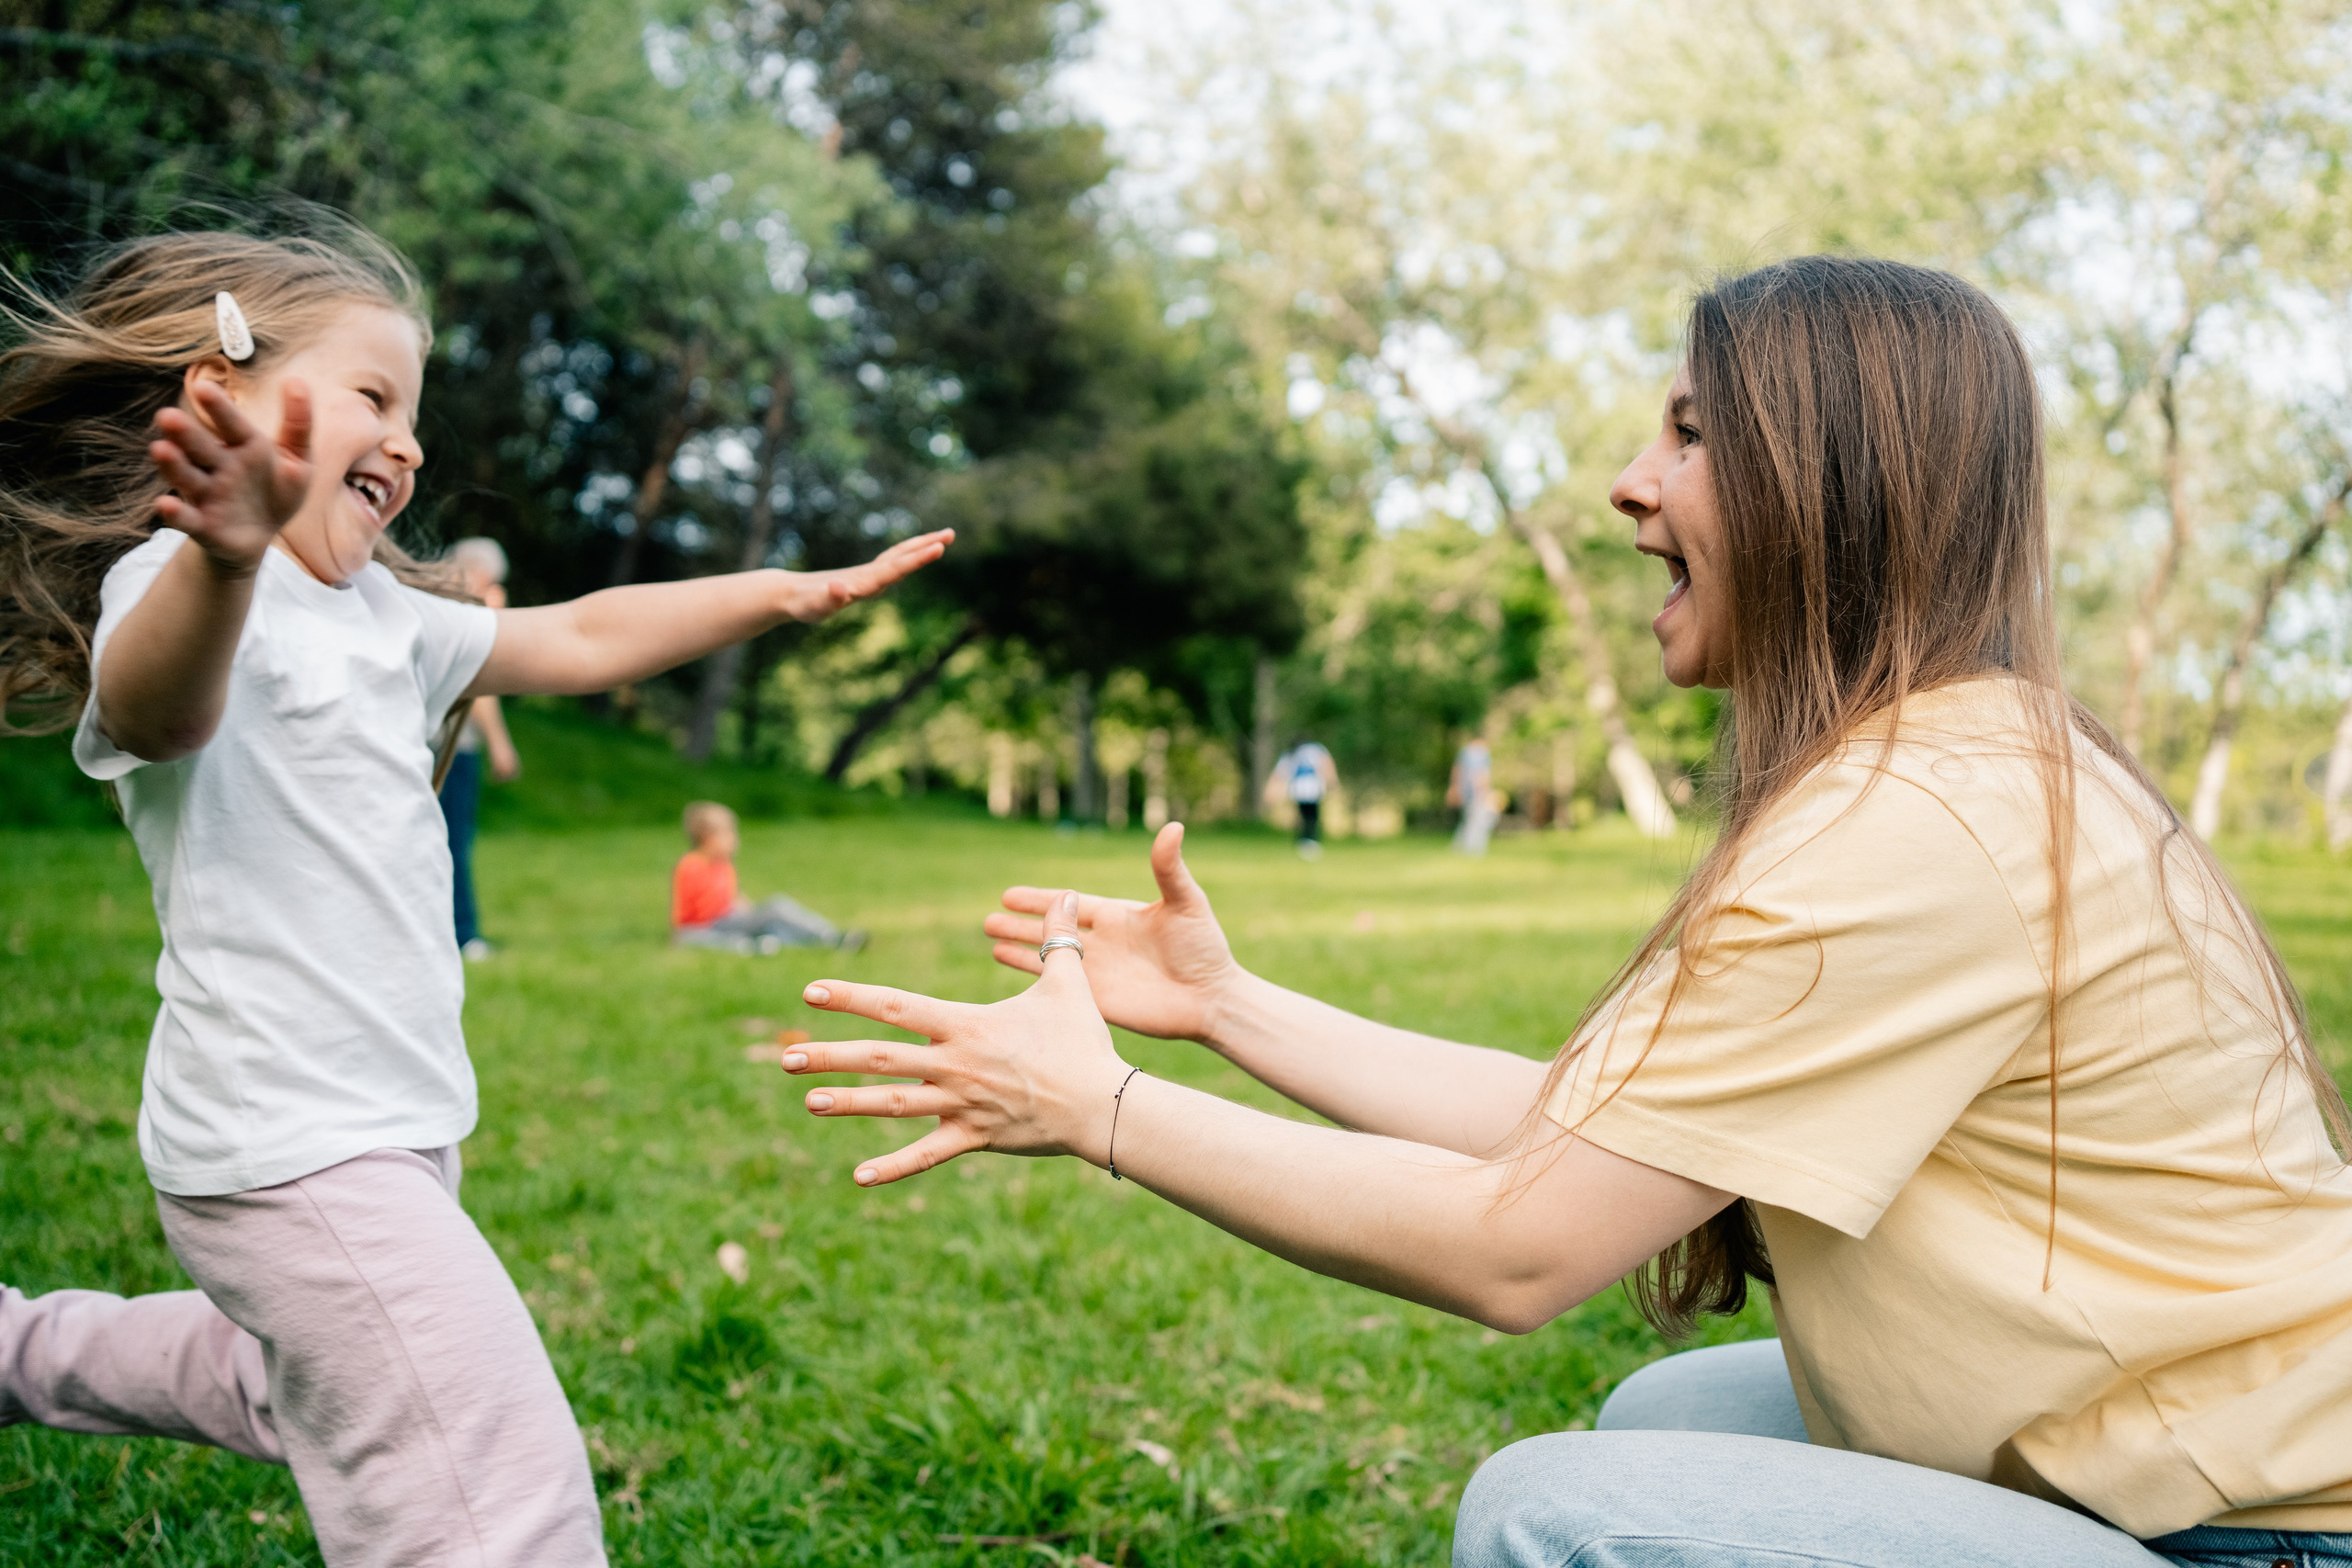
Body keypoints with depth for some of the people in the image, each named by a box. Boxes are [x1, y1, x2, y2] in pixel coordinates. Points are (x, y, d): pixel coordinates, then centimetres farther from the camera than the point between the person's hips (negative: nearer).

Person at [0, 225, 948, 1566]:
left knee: (302, 1392, 32)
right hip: (296, 1147, -10)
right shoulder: (177, 583, -15)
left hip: (380, 1129, 10)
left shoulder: (385, 617, 13)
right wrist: (225, 554, -61)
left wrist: (797, 591, 17)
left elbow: (579, 641, 20)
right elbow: (158, 708, -39)